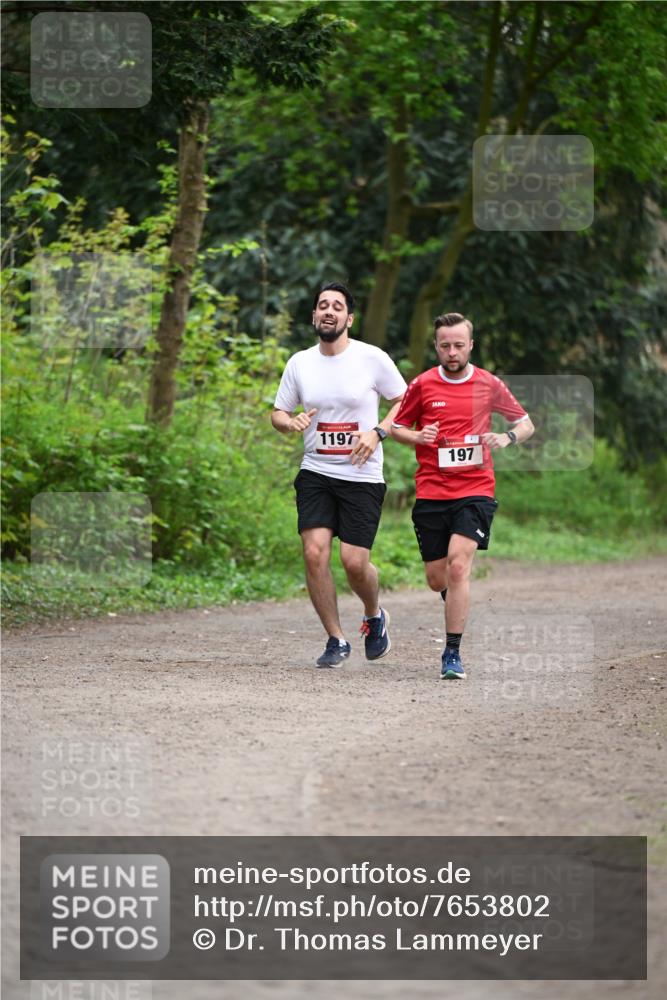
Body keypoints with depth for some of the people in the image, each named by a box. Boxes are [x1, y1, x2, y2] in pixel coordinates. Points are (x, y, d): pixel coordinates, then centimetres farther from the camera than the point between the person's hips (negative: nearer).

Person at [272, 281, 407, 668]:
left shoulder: (373, 358, -4)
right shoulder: (299, 363, 6)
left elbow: (406, 402, 4)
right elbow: (278, 413, 15)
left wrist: (378, 432, -12)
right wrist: (291, 423, -9)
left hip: (363, 476, -3)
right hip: (316, 473, 3)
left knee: (354, 561, -8)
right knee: (315, 551, -13)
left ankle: (375, 615, 26)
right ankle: (337, 640, 2)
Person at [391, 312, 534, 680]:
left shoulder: (489, 385, 2)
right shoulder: (421, 385, 3)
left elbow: (526, 424, 13)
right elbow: (396, 427, 13)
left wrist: (506, 437, -9)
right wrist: (418, 437, -9)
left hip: (475, 490, -2)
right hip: (431, 494, 2)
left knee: (458, 566, -19)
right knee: (436, 578, 6)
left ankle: (452, 655, -14)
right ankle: (458, 603, 44)